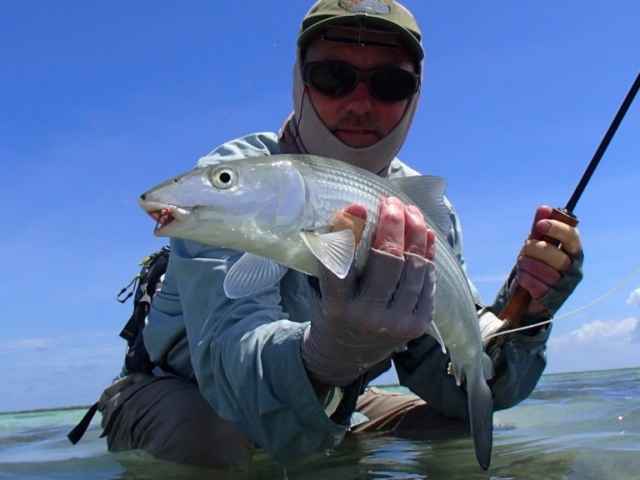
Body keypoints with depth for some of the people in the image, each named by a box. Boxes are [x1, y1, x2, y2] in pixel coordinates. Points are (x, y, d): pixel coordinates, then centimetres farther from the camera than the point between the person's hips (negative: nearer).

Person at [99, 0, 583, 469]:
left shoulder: (428, 211, -9)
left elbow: (452, 382, -13)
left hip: (330, 410, 5)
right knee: (211, 437, -36)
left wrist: (521, 315, -31)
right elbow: (231, 359, -41)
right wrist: (329, 351, -62)